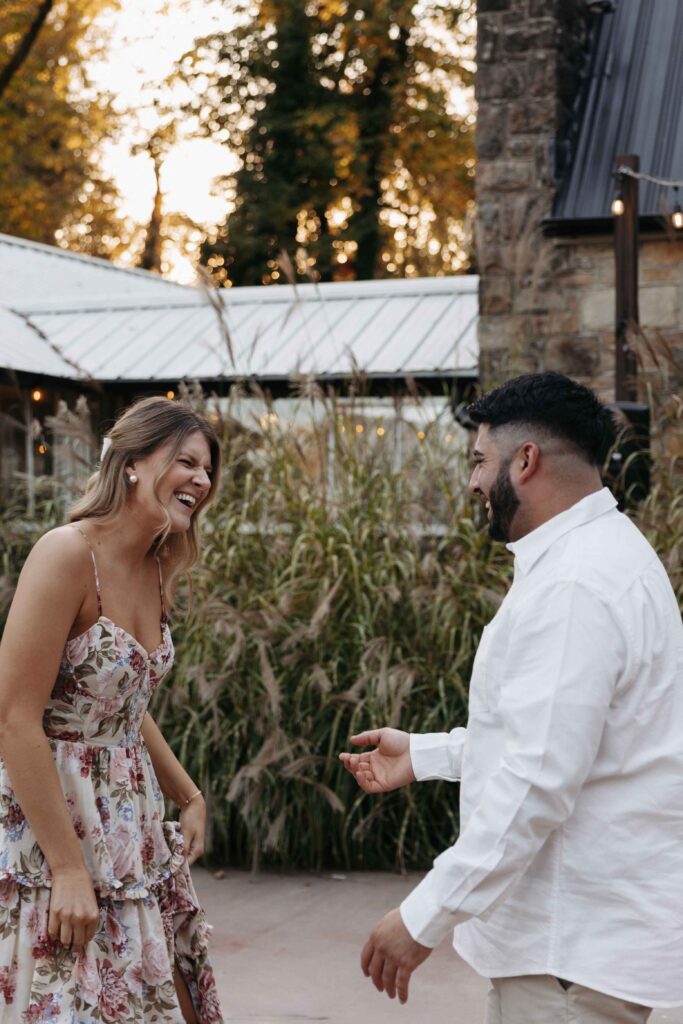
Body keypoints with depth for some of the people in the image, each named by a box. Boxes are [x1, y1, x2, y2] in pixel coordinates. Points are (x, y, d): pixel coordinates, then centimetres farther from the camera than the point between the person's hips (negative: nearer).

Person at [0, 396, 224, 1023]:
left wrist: (190, 798, 17)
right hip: (52, 822, -8)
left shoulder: (156, 572, 7)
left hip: (132, 825, 8)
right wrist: (70, 870, -21)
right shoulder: (68, 554, -17)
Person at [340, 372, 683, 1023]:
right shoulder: (597, 555, 13)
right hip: (573, 923, 10)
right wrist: (423, 755, 20)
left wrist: (425, 916, -23)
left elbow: (538, 780, -27)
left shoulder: (574, 586, -22)